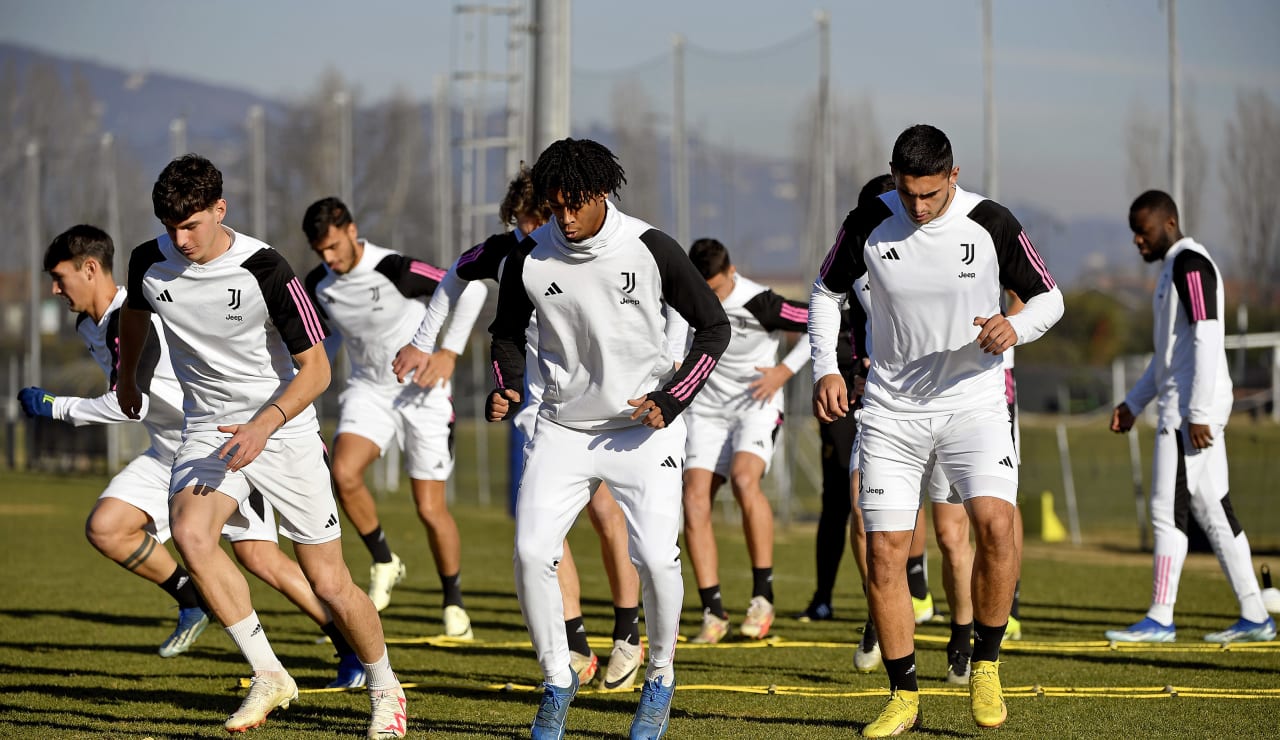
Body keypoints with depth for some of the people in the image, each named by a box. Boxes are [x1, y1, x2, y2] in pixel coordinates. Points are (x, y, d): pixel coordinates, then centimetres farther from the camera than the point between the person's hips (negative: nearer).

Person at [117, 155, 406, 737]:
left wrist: (264, 423, -29)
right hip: (207, 429, 3)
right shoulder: (150, 262, -7)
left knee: (329, 584, -2)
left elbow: (316, 367, -15)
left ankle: (385, 688, 25)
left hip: (282, 429, -3)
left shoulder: (265, 271, -20)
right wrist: (127, 376, 33)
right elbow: (135, 314, 19)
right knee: (189, 534, -28)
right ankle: (268, 675, -18)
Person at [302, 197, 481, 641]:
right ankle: (384, 562, 1)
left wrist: (449, 352, -16)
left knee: (430, 508, -4)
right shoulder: (318, 285, -3)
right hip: (369, 388, 4)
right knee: (344, 474, -23)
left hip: (422, 392, -4)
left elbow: (471, 290, -14)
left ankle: (454, 604, 18)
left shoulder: (395, 270, -21)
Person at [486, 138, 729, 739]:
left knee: (656, 558, -15)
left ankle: (660, 678, 11)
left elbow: (713, 327, -1)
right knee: (531, 553, -12)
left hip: (643, 427, -2)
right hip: (562, 428, 2)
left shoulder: (650, 250, -11)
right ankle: (557, 679, 9)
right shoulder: (528, 259, -6)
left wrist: (671, 401, -10)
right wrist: (506, 390, -6)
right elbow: (508, 332, 13)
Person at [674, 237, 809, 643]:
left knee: (744, 480, -30)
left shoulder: (759, 304, -19)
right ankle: (713, 613, -6)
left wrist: (785, 370, -12)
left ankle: (763, 595, -19)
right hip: (705, 408, 4)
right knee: (694, 501, -12)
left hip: (756, 405, -4)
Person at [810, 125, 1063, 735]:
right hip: (891, 410, 2)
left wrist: (1015, 328, -21)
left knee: (995, 523, -24)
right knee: (884, 552, -4)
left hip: (973, 403, -2)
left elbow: (1049, 297, 1)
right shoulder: (868, 224, -6)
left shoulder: (991, 224, -10)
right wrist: (825, 368, -2)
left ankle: (985, 664, -3)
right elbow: (826, 290, 11)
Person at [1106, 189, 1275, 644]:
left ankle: (1160, 619, -5)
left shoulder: (1190, 265, -12)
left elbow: (1207, 341, -19)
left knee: (1168, 511, -7)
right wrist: (1133, 403, 23)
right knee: (1213, 512, 9)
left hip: (1191, 408, -10)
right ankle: (1254, 617, 9)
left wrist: (1197, 414, -23)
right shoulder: (1174, 268, 20)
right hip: (1183, 405, 10)